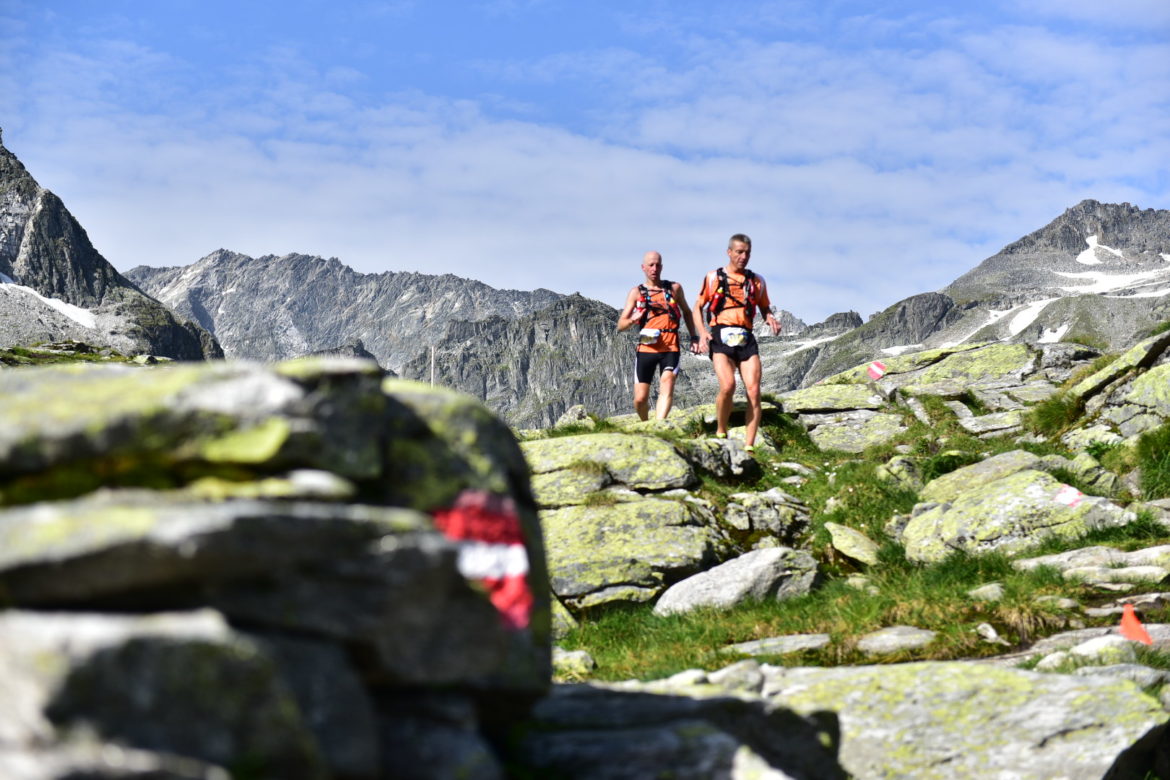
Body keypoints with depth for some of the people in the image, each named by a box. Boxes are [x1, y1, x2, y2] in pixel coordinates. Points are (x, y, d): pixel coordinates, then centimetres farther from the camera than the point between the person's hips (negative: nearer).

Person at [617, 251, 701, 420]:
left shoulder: (674, 288, 11)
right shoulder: (636, 292, 7)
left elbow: (687, 312, 26)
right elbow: (621, 325, 3)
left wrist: (693, 338, 16)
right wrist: (633, 320, -19)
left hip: (670, 348, 0)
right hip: (646, 349, 0)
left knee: (667, 385, -24)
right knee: (640, 399, -1)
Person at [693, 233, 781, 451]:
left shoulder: (756, 281, 16)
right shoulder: (713, 278, 10)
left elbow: (765, 308, 24)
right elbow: (698, 307, 14)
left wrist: (771, 319, 0)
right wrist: (702, 332, -3)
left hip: (746, 339, 3)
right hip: (721, 337, -3)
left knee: (753, 391, -10)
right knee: (727, 386, -25)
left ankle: (748, 446, -4)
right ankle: (721, 434, -3)